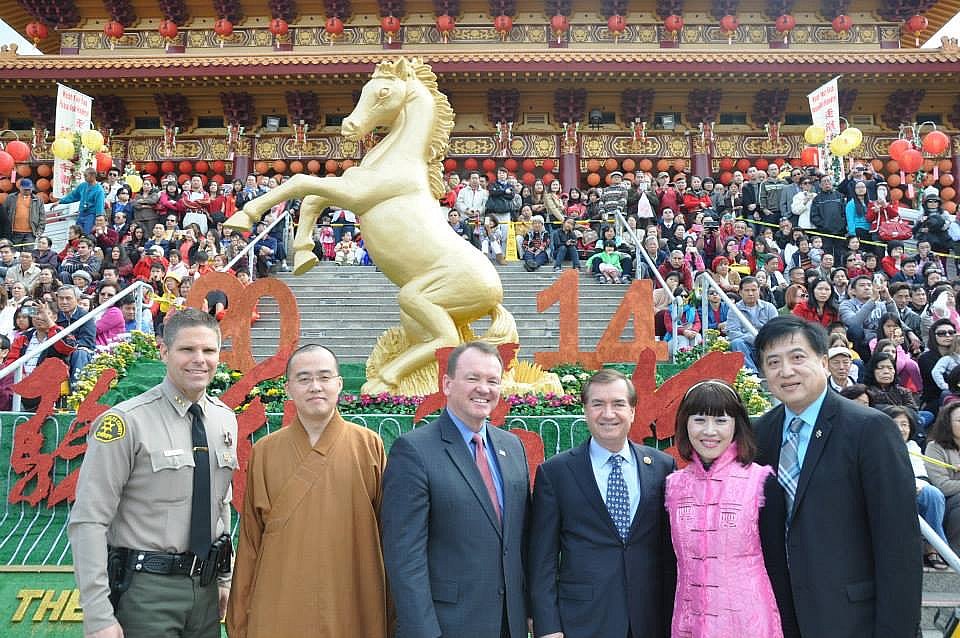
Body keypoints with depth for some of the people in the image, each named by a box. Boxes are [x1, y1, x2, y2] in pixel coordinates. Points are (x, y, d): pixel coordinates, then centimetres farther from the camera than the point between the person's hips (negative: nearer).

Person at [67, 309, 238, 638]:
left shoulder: (225, 419, 4)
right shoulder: (127, 422, -15)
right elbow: (89, 521, -16)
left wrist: (223, 579, 14)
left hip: (205, 585, 6)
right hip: (147, 588, -6)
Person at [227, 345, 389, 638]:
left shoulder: (370, 445, -3)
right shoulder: (264, 451, 1)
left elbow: (386, 532, 1)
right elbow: (250, 540, 4)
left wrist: (391, 610, 1)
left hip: (352, 609, -1)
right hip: (279, 610, 1)